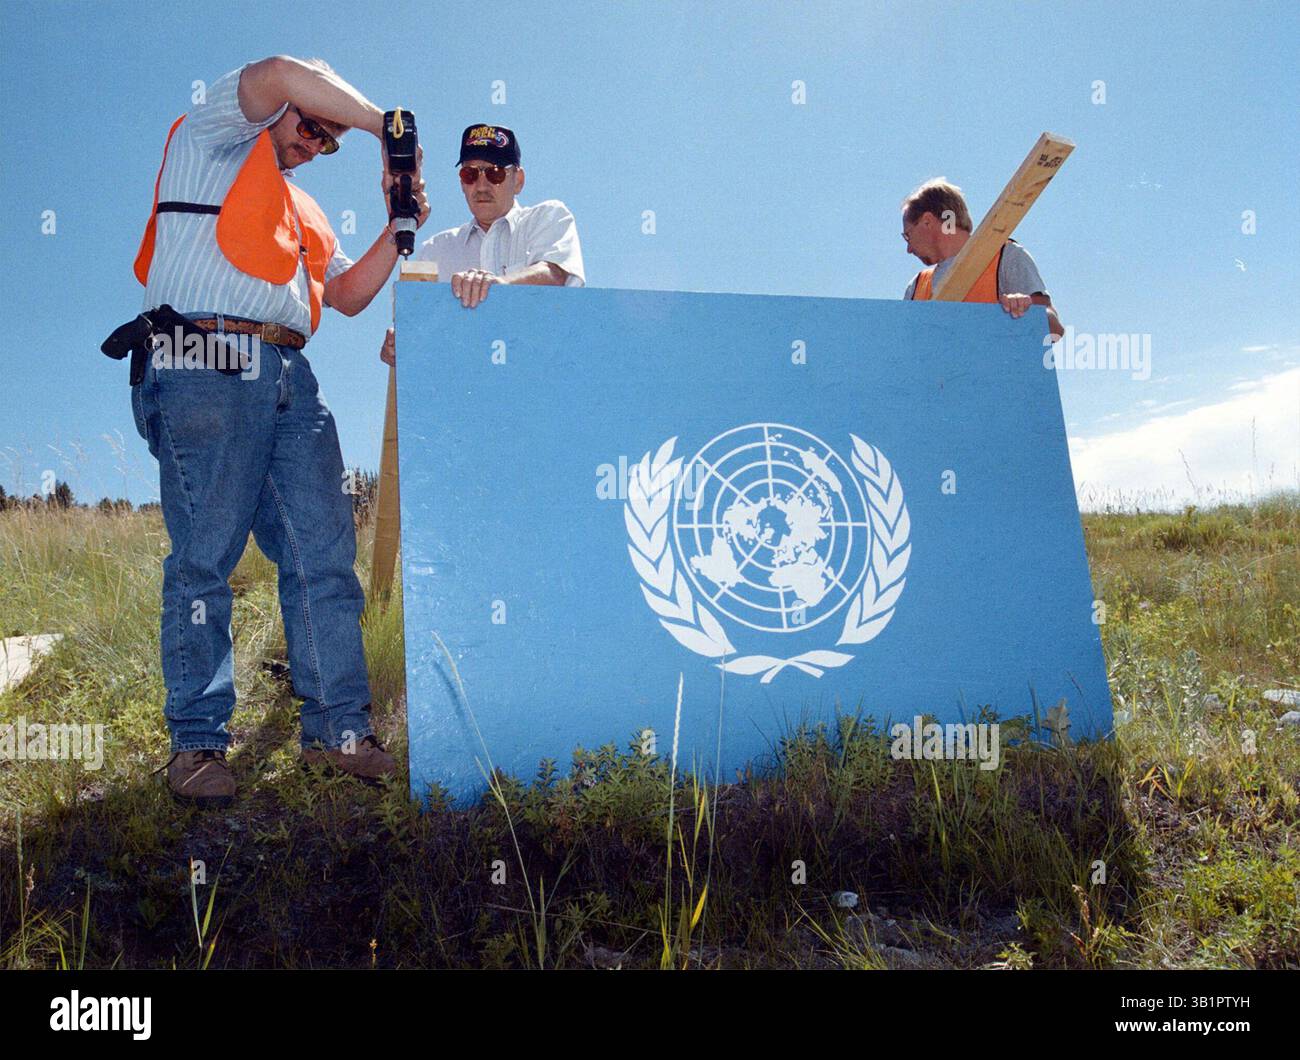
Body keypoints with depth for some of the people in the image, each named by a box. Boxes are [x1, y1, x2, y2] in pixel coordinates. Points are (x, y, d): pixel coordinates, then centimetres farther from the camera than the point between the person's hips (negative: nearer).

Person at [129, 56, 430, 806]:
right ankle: (197, 742, 1)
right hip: (207, 369, -7)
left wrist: (399, 230, 13)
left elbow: (348, 296, 23)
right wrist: (386, 125, -1)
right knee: (205, 558, -6)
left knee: (325, 553, 0)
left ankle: (338, 726, 5)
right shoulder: (211, 139, 13)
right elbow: (283, 74, -4)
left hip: (289, 377, 7)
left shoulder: (305, 212, 32)